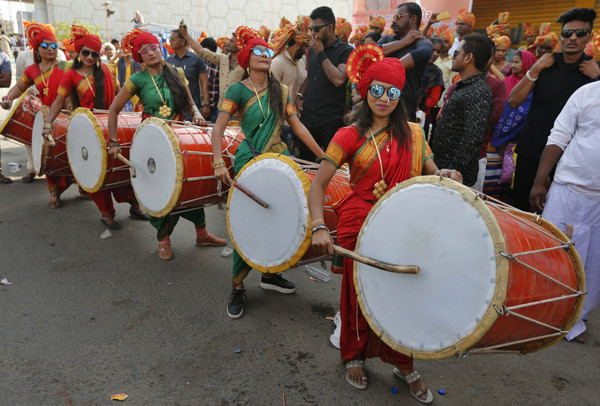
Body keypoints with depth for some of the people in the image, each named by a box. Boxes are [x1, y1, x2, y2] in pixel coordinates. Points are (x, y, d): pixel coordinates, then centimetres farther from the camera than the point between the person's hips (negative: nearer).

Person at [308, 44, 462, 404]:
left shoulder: (412, 133, 6)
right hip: (360, 226, -2)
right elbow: (318, 185, -11)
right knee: (360, 293, 11)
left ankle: (403, 364, 32)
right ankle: (354, 356, 38)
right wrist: (319, 226, -26)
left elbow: (432, 175, 9)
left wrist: (446, 175, -15)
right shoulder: (350, 136, -5)